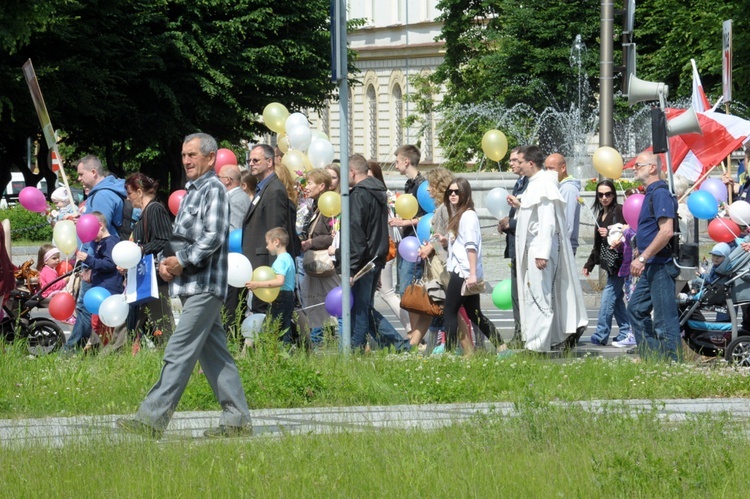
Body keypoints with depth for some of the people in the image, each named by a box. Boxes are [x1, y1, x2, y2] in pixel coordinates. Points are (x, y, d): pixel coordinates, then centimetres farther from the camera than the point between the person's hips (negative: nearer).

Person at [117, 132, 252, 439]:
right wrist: (165, 262, 5)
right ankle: (237, 419, 13)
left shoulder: (214, 189, -8)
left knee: (179, 352, -12)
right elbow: (178, 236, 24)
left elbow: (213, 238, -17)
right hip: (190, 286, 10)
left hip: (205, 285, -10)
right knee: (214, 353, 10)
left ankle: (152, 419, -17)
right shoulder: (191, 192, 20)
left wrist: (182, 261, -16)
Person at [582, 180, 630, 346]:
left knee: (609, 296, -10)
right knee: (616, 298, 9)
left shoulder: (619, 211, -8)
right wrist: (589, 264, 27)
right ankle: (625, 332, 14)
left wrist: (609, 233, -25)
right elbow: (598, 244, 26)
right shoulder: (601, 215, 18)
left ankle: (601, 335, -10)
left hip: (619, 262, -9)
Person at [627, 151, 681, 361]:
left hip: (661, 265, -11)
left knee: (664, 317, -7)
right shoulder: (651, 193, 17)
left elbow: (666, 231, -25)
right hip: (651, 267, 11)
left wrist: (642, 259, -23)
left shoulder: (660, 193, -15)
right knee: (637, 309, 15)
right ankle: (649, 357, 18)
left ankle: (671, 362, -4)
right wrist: (643, 259, 22)